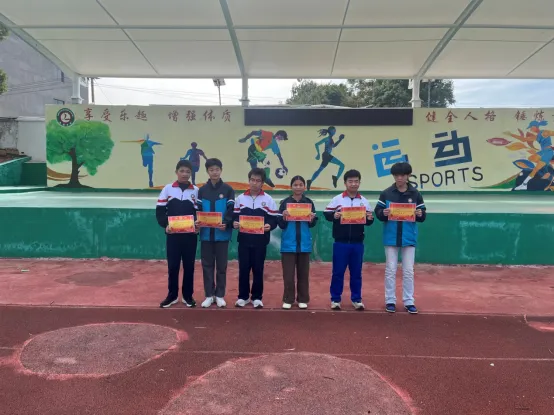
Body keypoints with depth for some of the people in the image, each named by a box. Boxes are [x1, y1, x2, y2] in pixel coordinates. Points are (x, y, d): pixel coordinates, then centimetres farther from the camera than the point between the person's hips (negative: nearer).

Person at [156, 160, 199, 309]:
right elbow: (160, 211, 3)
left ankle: (188, 296, 18)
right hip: (173, 234, 0)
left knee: (189, 266, 6)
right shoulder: (167, 189, 4)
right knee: (172, 265, 5)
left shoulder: (196, 190, 5)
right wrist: (165, 225, -13)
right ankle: (172, 295, 17)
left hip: (190, 235, 0)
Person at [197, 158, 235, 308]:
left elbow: (231, 210, -4)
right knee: (207, 265, 7)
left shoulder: (228, 190, 2)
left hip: (222, 233, -2)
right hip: (206, 233, 2)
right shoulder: (202, 190, 8)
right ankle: (209, 295, 17)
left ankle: (220, 295, 16)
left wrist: (226, 223, -20)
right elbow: (198, 210, 7)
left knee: (221, 265, 6)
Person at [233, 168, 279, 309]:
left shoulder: (268, 199, 2)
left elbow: (275, 219, -1)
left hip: (260, 241, -1)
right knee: (243, 268, 5)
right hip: (244, 240, 2)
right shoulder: (240, 198, 7)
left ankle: (257, 297, 16)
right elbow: (234, 216, 9)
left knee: (258, 269, 5)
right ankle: (243, 296, 18)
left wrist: (269, 226, -21)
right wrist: (235, 223, -13)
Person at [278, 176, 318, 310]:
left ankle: (303, 299, 20)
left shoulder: (309, 202, 3)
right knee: (288, 273, 3)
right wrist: (284, 218, -22)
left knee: (303, 272, 10)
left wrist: (312, 219, -20)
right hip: (288, 243, -1)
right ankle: (288, 299, 14)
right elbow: (281, 225, -2)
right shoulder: (285, 202, 0)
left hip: (304, 243, 1)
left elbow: (312, 224, 1)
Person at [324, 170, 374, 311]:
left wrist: (370, 219, -12)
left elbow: (368, 221, 9)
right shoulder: (337, 199, 0)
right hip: (341, 243, -2)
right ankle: (335, 299, 16)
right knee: (338, 272, 5)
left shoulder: (364, 201, 6)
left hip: (357, 243, 2)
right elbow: (326, 214, -1)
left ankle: (356, 299, 22)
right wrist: (333, 215, -21)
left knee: (356, 272, 10)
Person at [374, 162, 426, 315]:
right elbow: (378, 212, 1)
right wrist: (384, 213, -20)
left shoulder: (415, 194, 3)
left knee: (408, 271, 7)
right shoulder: (386, 193, 1)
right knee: (390, 270, 5)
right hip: (391, 237, -1)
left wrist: (420, 214, -16)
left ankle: (409, 301, 17)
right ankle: (390, 301, 16)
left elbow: (423, 215, 5)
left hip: (409, 238, 1)